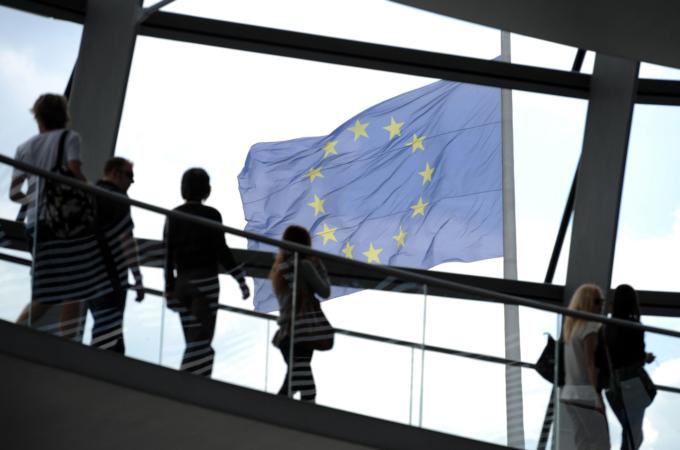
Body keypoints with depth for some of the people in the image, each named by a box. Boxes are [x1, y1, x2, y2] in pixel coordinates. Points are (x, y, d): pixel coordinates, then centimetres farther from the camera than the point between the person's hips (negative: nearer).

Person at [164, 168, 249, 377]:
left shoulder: (173, 216, 7)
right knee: (202, 340, -6)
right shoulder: (211, 214, -5)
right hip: (206, 281, -5)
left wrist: (169, 290, 11)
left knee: (194, 341, 11)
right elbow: (221, 251, -9)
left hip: (182, 283, 5)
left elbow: (168, 256, 6)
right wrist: (241, 279, -3)